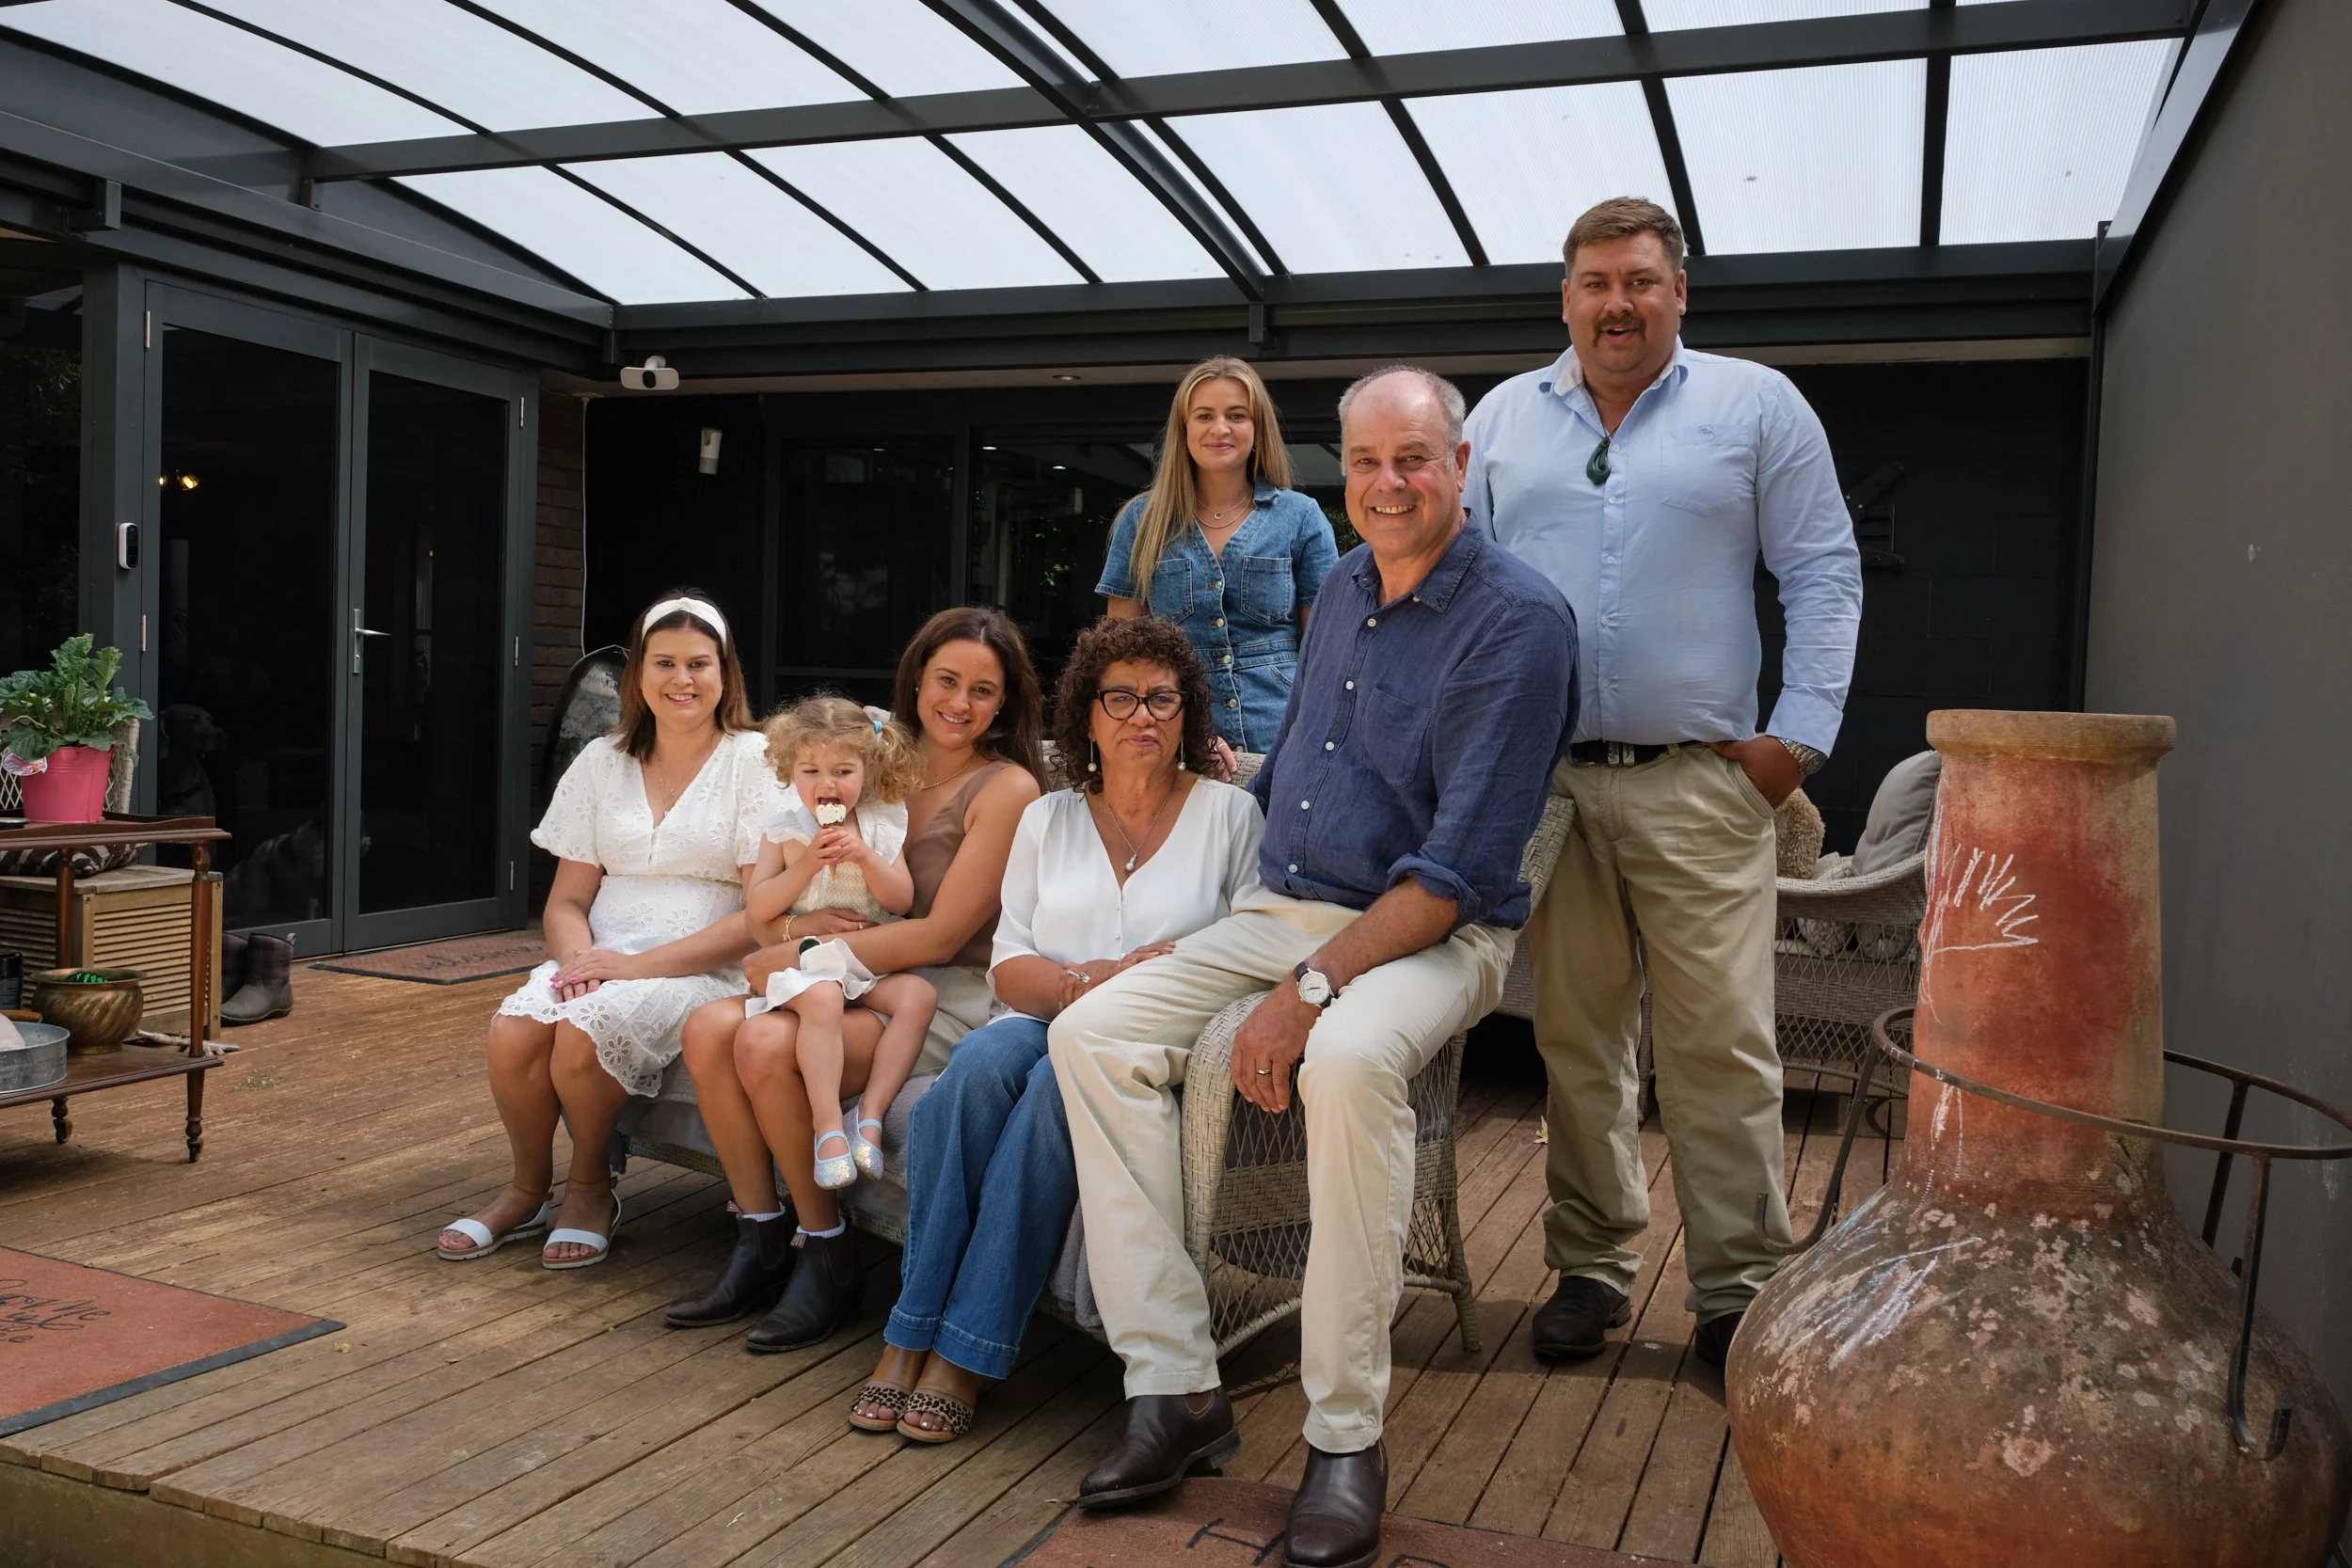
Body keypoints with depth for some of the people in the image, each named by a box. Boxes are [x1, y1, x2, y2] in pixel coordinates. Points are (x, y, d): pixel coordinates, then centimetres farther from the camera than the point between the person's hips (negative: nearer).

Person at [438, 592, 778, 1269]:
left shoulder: (753, 759, -1)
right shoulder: (602, 761, 13)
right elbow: (567, 898, 13)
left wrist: (640, 965, -16)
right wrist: (577, 955, -12)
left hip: (705, 968, -4)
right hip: (601, 960, 4)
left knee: (585, 1032, -31)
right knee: (514, 1030, -26)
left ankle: (590, 1187, -1)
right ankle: (528, 1188, 2)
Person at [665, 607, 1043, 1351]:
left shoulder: (1006, 789, -7)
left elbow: (940, 934, -14)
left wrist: (804, 956, -14)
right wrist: (802, 922, -7)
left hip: (953, 999, -7)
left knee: (768, 1045, -27)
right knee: (708, 1028, -16)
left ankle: (826, 1254, -9)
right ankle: (760, 1240, -5)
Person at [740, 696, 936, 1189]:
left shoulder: (879, 827, 10)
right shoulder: (785, 831, 6)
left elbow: (902, 901, 3)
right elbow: (758, 909, -1)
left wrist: (865, 856, -12)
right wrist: (807, 864, -13)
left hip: (871, 959, 3)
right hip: (806, 958, -3)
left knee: (919, 995, -25)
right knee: (822, 999, -35)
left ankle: (872, 1111, -24)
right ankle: (828, 1125, -34)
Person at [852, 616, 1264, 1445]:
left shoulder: (1230, 813, 10)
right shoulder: (1048, 818, 17)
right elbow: (1009, 968, 9)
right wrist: (1090, 981, -10)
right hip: (1047, 1025, 3)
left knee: (1060, 1086, -34)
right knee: (979, 1061, -32)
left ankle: (967, 1354, -30)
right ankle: (909, 1335, -27)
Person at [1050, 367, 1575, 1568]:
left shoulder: (1517, 619, -12)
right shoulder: (1342, 589, 13)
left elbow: (1463, 869, -19)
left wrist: (1314, 987, -24)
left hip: (1431, 934, -7)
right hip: (1278, 907, 7)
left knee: (1349, 1061, -39)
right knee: (1091, 1033, -14)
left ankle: (1345, 1435, -22)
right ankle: (1174, 1386, -12)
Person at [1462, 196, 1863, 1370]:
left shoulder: (1757, 408, 7)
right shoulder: (1504, 418, 14)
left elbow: (1823, 577, 5)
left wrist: (1800, 733, -4)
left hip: (1698, 784, -2)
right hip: (1541, 780, 2)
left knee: (1722, 1044, -2)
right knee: (1575, 1040, 8)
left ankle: (1736, 1289, 10)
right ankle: (1590, 1267, 21)